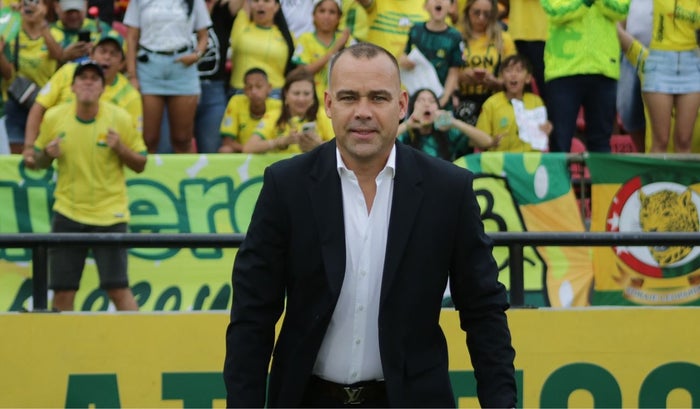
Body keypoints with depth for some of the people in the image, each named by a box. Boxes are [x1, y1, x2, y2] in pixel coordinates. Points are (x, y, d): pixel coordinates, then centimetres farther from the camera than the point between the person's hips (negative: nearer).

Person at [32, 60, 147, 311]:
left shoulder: (119, 118, -5)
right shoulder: (54, 117, 0)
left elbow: (140, 164, 2)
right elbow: (39, 161, 12)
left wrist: (120, 148, -17)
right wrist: (47, 154, -11)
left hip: (109, 214, -2)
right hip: (67, 213, 2)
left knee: (118, 289, -9)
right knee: (62, 291, 2)